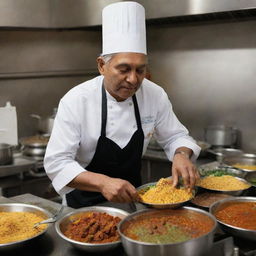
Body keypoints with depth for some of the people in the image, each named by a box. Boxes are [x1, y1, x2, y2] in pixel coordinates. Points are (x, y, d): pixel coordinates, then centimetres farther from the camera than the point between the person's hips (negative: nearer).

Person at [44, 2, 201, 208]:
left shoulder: (155, 95, -9)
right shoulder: (76, 100, -19)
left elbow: (175, 137, 2)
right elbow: (57, 163, -21)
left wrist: (181, 155, -22)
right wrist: (103, 182, -37)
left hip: (131, 197, 3)